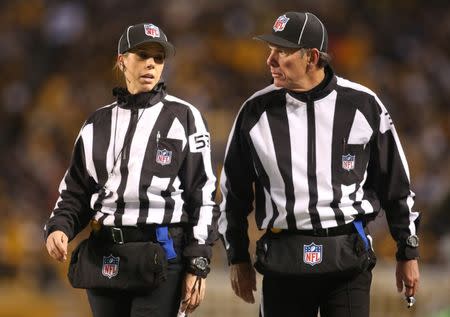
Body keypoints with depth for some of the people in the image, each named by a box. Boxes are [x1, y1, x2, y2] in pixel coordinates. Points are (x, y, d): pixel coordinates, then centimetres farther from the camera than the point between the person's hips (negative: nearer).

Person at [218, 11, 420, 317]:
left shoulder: (363, 105, 0)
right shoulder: (256, 111, 3)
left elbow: (396, 184, 8)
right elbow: (234, 191, 13)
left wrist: (408, 252, 10)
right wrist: (238, 257, 13)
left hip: (349, 256, -2)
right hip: (283, 261, 2)